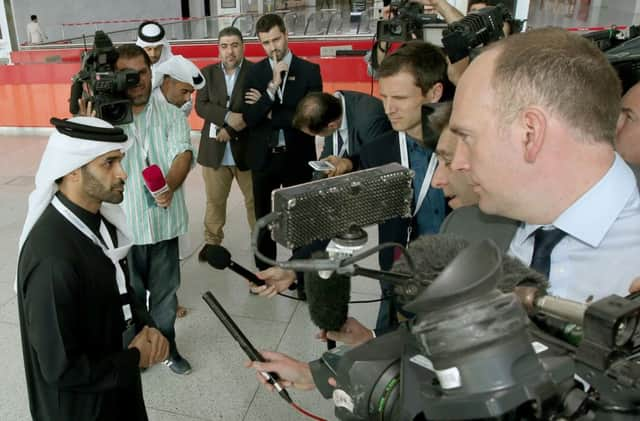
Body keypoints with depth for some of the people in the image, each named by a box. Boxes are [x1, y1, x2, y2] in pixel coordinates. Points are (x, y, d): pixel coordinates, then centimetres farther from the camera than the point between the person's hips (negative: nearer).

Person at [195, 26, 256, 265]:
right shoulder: (207, 73, 6)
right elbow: (201, 106, -4)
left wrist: (231, 129, -15)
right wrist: (228, 117, -20)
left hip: (247, 148, -2)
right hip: (214, 149, 3)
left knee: (255, 200, 9)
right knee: (214, 200, 13)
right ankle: (212, 241, 29)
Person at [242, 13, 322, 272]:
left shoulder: (309, 70, -4)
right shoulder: (255, 72, 2)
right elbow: (250, 118, -9)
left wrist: (270, 113, -11)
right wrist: (272, 86, -20)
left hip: (297, 157, -2)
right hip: (263, 157, 2)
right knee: (264, 218, 14)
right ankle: (264, 271, 30)